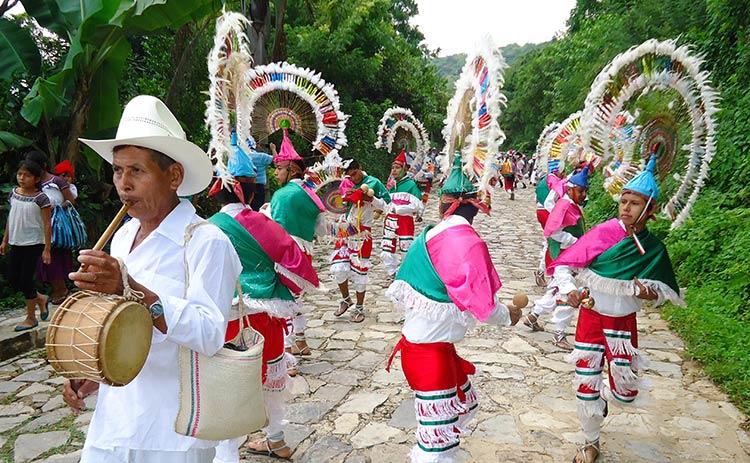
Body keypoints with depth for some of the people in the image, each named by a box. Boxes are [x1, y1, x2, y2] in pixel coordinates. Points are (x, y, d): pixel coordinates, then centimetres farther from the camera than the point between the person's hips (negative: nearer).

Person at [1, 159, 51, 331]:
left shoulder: (40, 198, -13)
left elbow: (47, 225, -12)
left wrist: (47, 249, -13)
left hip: (33, 244, -6)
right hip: (15, 243, 6)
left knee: (26, 279, 0)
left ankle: (31, 318, 15)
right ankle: (41, 299, 30)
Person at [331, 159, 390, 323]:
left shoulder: (373, 183, -5)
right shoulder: (346, 182, 5)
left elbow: (385, 205, -4)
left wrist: (372, 199, -21)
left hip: (362, 234, -4)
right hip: (345, 231, 4)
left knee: (359, 271, 3)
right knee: (338, 268, -1)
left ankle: (359, 308, 19)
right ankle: (346, 299, 24)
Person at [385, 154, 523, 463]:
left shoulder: (430, 235, 2)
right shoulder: (468, 242, -22)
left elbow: (397, 292, 7)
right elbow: (481, 306, -20)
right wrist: (508, 316, -1)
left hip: (418, 340, 9)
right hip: (430, 351, -9)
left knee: (463, 406, 27)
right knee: (440, 438, 4)